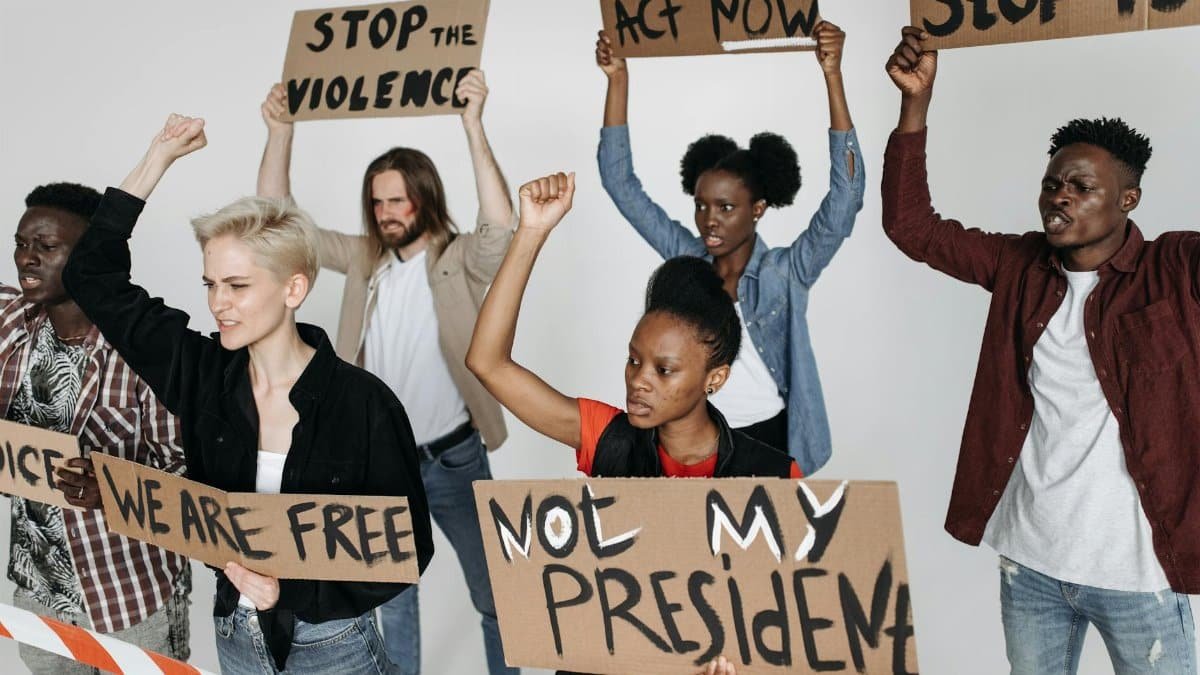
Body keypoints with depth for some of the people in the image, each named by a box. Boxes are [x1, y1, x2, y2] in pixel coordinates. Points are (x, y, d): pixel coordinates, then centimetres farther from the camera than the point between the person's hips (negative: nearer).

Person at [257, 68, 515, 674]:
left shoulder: (461, 260, -12)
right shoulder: (363, 258, 0)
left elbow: (501, 226, -34)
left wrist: (473, 126, -39)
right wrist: (280, 133, -12)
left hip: (452, 459, -4)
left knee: (494, 595, 10)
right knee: (391, 595, 20)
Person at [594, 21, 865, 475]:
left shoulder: (786, 273, -10)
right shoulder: (685, 258, 0)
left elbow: (846, 195, -21)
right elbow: (621, 183, 0)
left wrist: (832, 76, -29)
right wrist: (618, 79, -8)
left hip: (767, 438, -2)